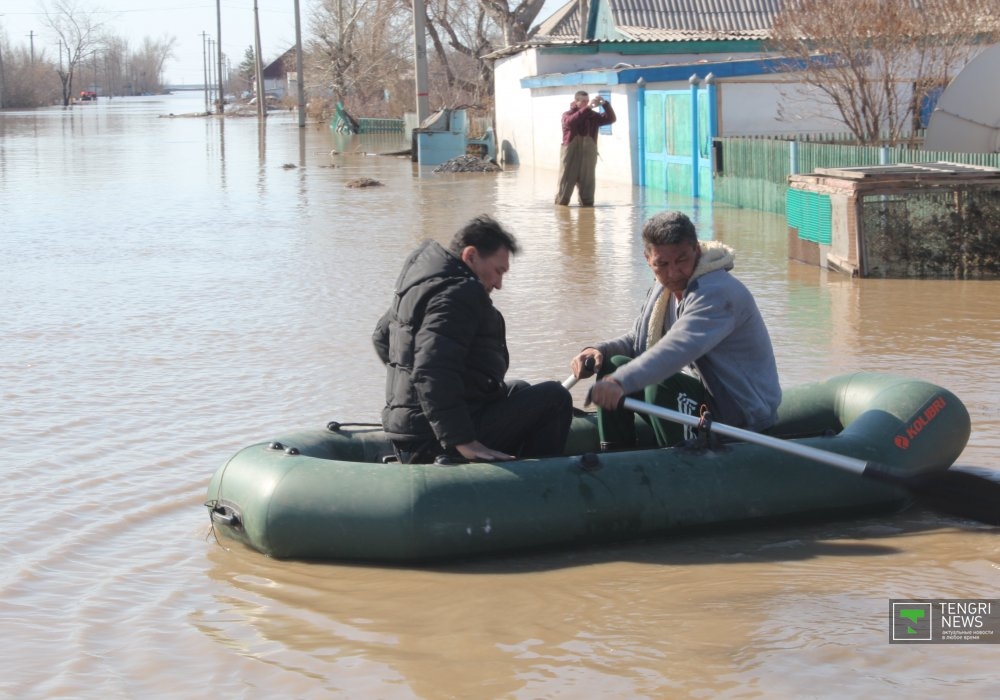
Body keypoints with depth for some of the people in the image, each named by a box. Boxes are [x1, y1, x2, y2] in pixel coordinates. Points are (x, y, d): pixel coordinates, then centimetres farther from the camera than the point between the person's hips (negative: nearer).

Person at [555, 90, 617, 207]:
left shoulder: (592, 116, 9)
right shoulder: (567, 115, 0)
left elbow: (611, 118, 0)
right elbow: (571, 121, -25)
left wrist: (605, 104, -15)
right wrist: (588, 108, -31)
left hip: (588, 156, 3)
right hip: (571, 155, -3)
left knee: (587, 184, 3)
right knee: (566, 183, 0)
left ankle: (586, 204, 8)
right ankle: (560, 205, 7)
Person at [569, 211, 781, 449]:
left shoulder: (717, 293, -25)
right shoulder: (664, 289, 9)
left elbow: (678, 348, -41)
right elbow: (636, 341, 14)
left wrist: (621, 381, -54)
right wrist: (599, 350, -9)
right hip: (700, 393, 10)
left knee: (660, 385, -33)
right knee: (614, 365, 1)